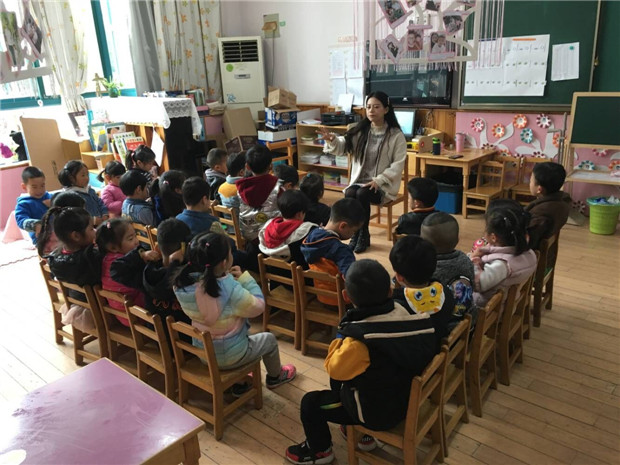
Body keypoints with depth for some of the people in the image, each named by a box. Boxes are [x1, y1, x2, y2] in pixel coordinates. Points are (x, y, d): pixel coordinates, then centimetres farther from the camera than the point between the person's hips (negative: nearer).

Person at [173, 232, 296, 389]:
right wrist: (244, 278, -12)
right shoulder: (230, 290, -36)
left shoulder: (182, 285, -17)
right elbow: (258, 306, -19)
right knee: (269, 339, 22)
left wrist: (225, 276, -8)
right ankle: (275, 377, 47)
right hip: (228, 356, -5)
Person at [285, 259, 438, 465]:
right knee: (339, 381, 28)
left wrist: (339, 338, -5)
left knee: (310, 402, 10)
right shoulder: (400, 312, -16)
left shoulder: (359, 340, -35)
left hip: (377, 411, -7)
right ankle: (362, 435, 41)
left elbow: (334, 368, -17)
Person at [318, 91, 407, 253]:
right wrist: (332, 140, -30)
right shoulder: (360, 131, 5)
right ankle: (355, 233, -6)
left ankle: (363, 235, -10)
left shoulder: (396, 135, -5)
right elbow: (342, 146, -6)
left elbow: (398, 165, -9)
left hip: (383, 185, -3)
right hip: (359, 181, 3)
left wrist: (378, 181, -21)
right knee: (350, 194, -28)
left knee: (362, 194, -32)